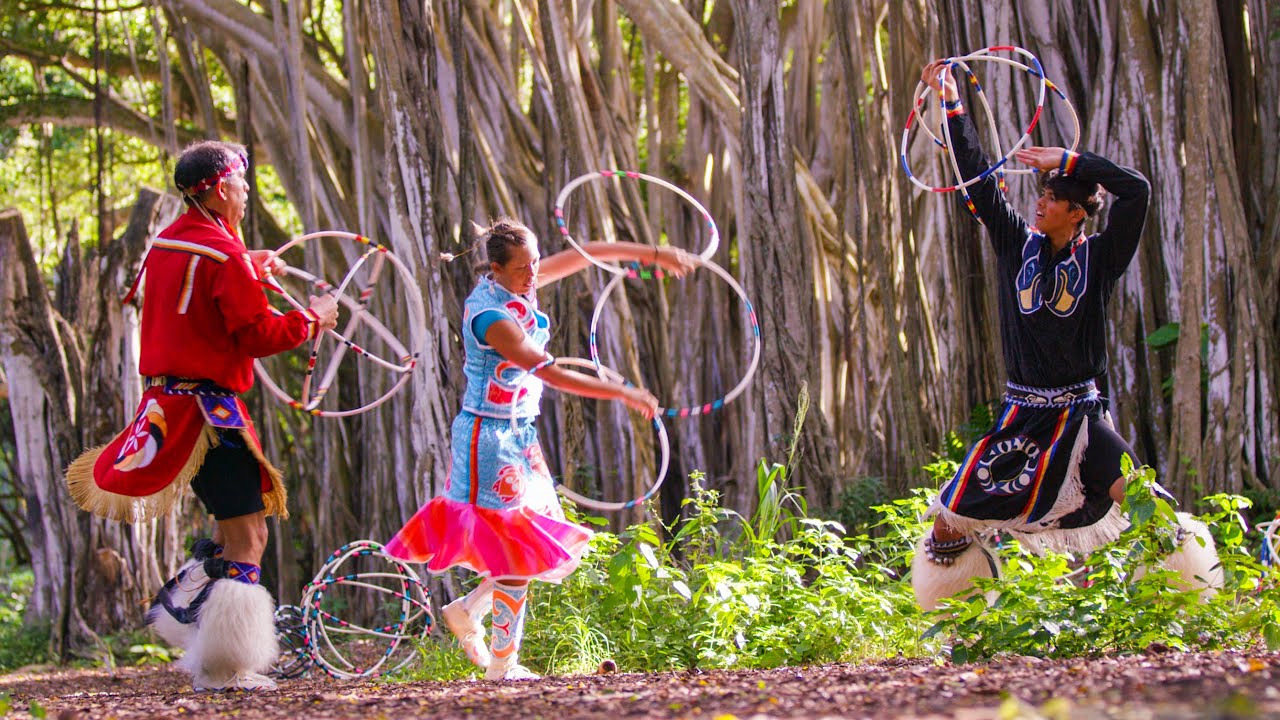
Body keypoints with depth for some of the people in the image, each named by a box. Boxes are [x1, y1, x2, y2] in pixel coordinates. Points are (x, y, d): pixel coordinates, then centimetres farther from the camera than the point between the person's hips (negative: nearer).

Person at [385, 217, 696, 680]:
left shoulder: (521, 286, 1)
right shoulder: (492, 317, -24)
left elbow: (584, 255, 10)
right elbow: (552, 374, -27)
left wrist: (654, 254, 10)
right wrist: (623, 394, -25)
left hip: (520, 434, 9)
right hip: (491, 438, -9)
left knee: (546, 541, 12)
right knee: (517, 547, -6)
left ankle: (467, 610, 23)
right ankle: (502, 663, 2)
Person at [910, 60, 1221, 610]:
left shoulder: (1099, 258, -4)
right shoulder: (1017, 244, 4)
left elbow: (1137, 190, -16)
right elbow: (978, 180, 4)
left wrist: (1068, 160, -15)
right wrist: (952, 105, 1)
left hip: (1081, 413, -2)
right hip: (1022, 414, 2)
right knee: (951, 518, -2)